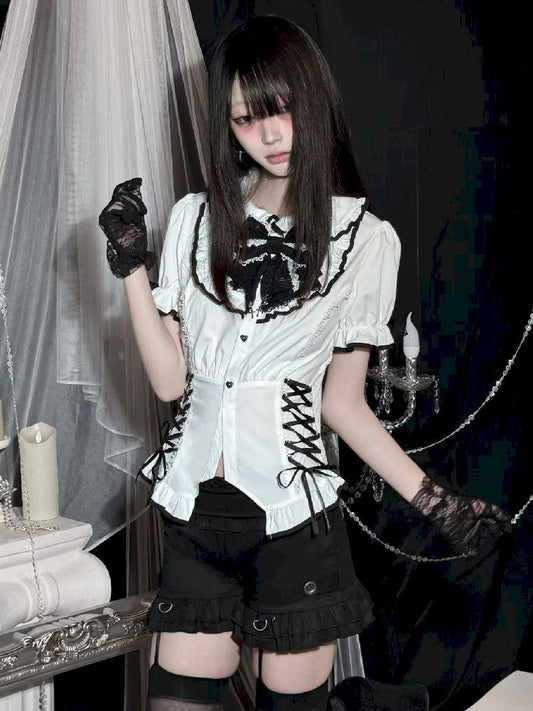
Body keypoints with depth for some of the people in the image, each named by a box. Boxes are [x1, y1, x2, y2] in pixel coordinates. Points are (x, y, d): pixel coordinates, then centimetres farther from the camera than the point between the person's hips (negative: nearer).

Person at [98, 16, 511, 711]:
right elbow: (170, 380, 2)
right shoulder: (196, 218, 5)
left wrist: (434, 500, -3)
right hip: (195, 519, 2)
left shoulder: (366, 238, 0)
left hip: (295, 523, -2)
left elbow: (343, 402, 4)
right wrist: (133, 268, -6)